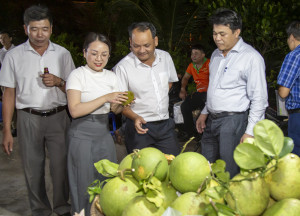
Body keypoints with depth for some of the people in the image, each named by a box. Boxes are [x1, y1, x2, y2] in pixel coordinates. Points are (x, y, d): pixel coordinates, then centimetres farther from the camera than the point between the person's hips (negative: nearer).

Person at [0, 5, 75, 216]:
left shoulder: (63, 54, 4)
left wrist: (58, 81, -12)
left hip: (58, 117, 1)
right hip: (29, 119, 0)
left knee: (60, 166, 2)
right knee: (33, 169, 6)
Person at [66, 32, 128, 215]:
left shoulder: (111, 76, 7)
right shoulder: (78, 75, -8)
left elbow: (115, 110, 11)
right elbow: (75, 110, -18)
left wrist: (120, 103, -12)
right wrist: (105, 98, -24)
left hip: (104, 133, 5)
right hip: (83, 135, -5)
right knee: (84, 182, 4)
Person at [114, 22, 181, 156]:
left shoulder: (165, 57, 3)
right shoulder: (123, 67, -13)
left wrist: (162, 98, 12)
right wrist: (135, 117, -26)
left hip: (165, 125, 4)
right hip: (139, 125, -4)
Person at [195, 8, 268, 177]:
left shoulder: (251, 57, -12)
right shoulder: (216, 54, 13)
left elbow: (259, 99, -14)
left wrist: (250, 132, -16)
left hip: (233, 121, -7)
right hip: (212, 120, 8)